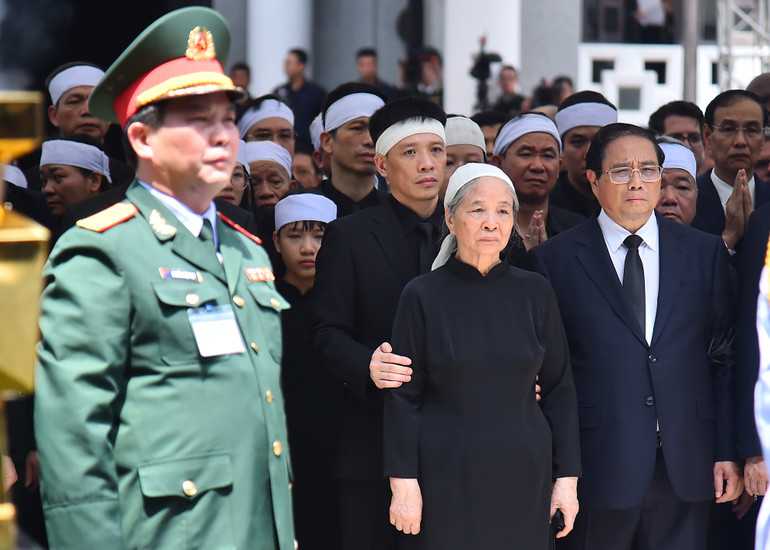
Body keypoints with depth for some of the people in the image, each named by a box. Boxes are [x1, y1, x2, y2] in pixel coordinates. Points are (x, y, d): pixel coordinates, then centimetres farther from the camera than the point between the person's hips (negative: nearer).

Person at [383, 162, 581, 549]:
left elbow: (559, 389, 7)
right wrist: (403, 482, -7)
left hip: (523, 477, 2)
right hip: (445, 480, -2)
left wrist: (566, 477, 2)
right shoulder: (423, 296, -1)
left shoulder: (534, 293, 5)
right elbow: (402, 396, -1)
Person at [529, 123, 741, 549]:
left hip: (686, 469, 2)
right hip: (598, 469, -2)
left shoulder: (705, 253, 10)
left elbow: (724, 358, 9)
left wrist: (727, 452, 2)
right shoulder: (554, 259, 2)